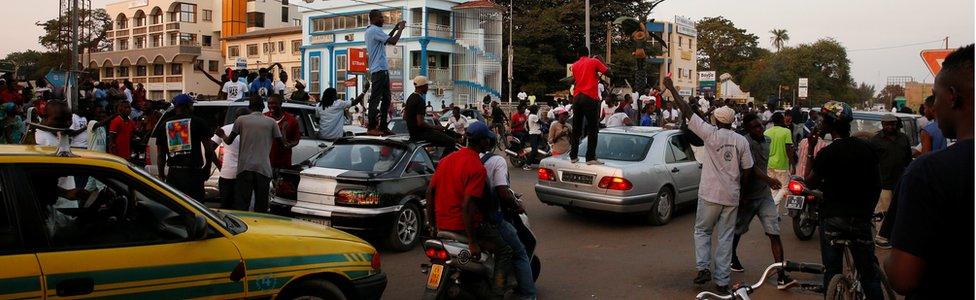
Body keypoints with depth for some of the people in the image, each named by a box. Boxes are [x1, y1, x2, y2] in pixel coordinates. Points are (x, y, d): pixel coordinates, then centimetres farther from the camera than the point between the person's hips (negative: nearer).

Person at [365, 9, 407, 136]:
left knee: (386, 99, 12)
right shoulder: (375, 30, -13)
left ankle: (382, 127, 14)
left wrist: (395, 28, 24)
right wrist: (401, 28, -6)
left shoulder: (371, 30, 19)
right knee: (375, 99, -8)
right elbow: (393, 41, -20)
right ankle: (371, 128, -5)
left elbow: (386, 40, 31)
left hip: (382, 70, 11)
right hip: (379, 70, -11)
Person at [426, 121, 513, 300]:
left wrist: (432, 225, 15)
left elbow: (430, 191, 7)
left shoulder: (446, 159, 6)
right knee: (505, 251, 5)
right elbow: (467, 205, -24)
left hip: (443, 224, 8)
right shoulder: (477, 168, -17)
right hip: (465, 224, -8)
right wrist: (472, 242, -21)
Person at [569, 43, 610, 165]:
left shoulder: (575, 65, 15)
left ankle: (573, 156, 11)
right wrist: (601, 61, 14)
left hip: (577, 98, 5)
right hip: (590, 98, -5)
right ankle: (591, 157, -10)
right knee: (593, 129, -3)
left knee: (576, 128, 11)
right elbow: (608, 72, -1)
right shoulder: (594, 62, 1)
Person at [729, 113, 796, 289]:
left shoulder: (767, 140, 6)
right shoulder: (746, 143, -18)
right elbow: (752, 167, -30)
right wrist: (769, 180, -43)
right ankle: (732, 258, 44)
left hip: (764, 194, 5)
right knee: (738, 230, 15)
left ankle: (781, 276, -9)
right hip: (747, 196, -5)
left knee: (775, 233, -7)